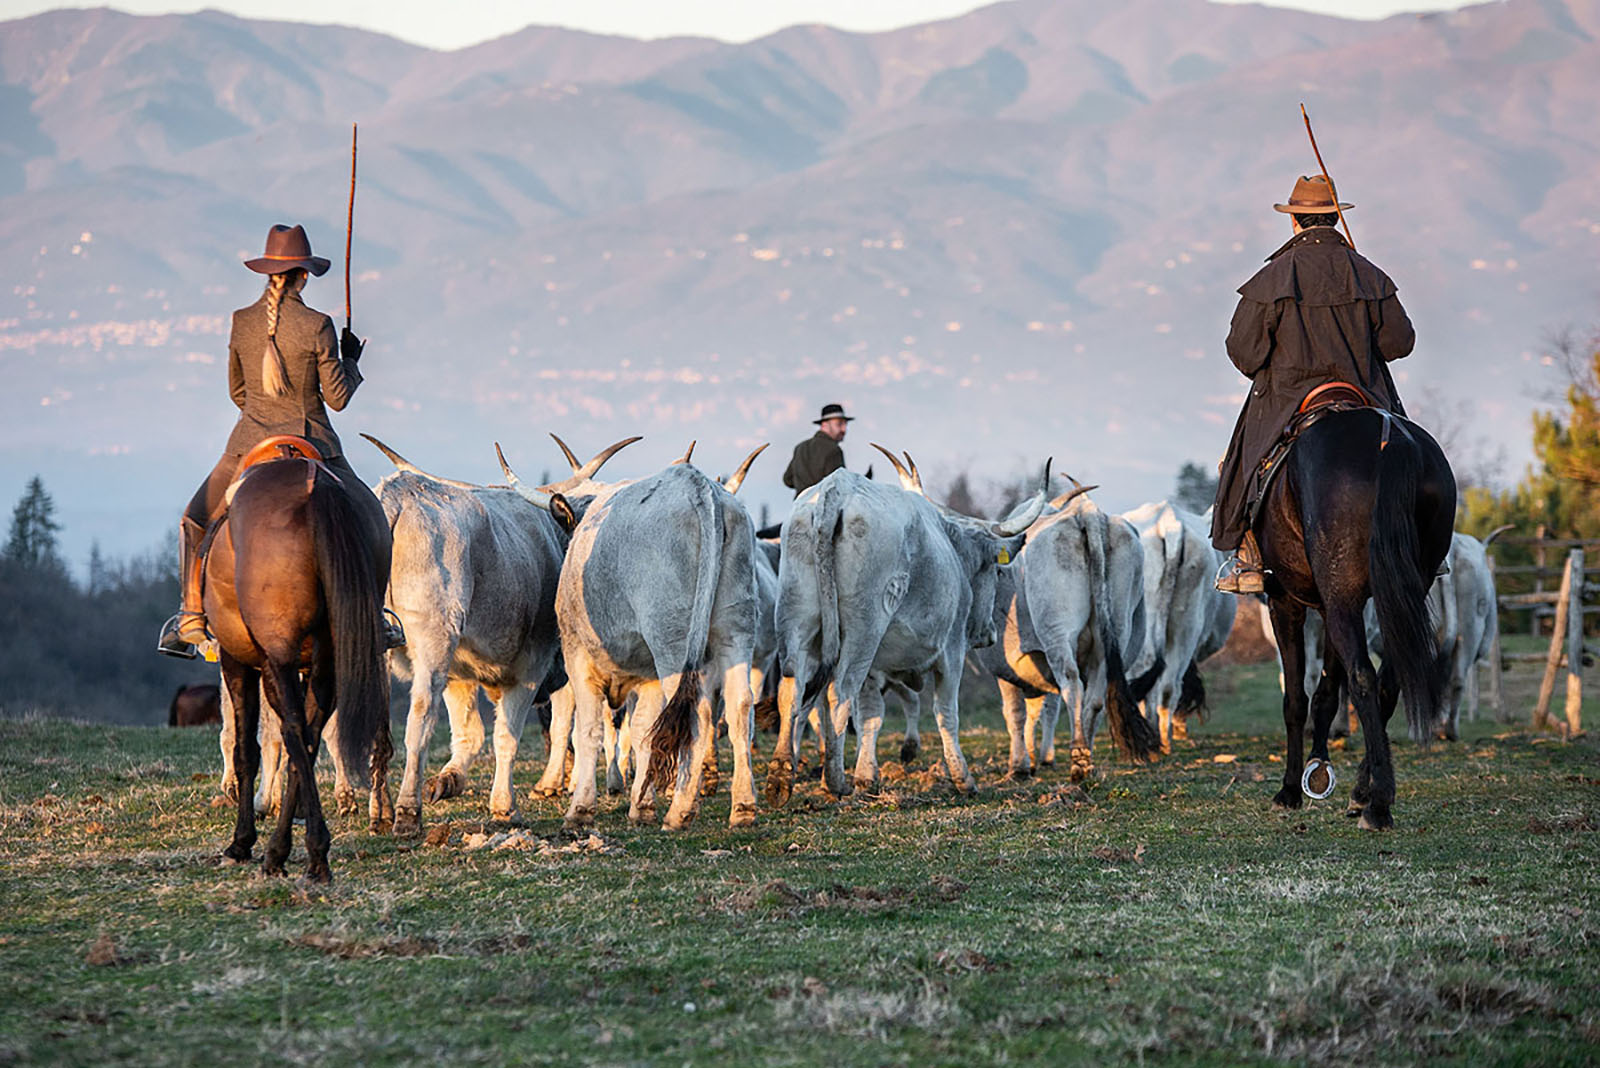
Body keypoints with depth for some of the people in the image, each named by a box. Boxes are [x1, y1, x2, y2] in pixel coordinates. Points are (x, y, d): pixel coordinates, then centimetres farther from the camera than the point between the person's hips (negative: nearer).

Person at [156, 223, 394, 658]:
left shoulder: (242, 323, -2)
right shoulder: (317, 327, -11)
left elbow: (236, 392, 11)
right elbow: (337, 398, -7)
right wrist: (351, 359, 10)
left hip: (250, 444, 2)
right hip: (313, 448, -2)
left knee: (196, 521, 19)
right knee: (370, 517, 19)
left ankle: (191, 620, 9)